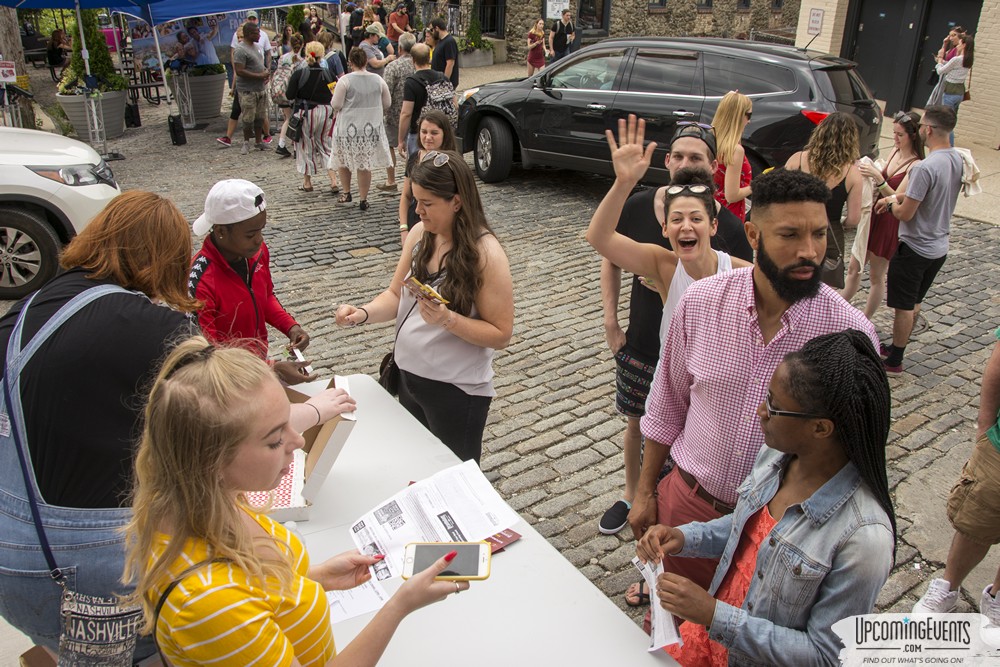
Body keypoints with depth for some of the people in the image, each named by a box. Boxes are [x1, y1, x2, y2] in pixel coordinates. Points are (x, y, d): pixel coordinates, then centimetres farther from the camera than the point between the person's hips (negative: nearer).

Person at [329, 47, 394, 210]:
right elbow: (387, 104, 7)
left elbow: (336, 105, -11)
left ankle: (346, 193, 23)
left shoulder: (345, 81, -12)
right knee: (365, 165, 8)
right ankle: (363, 200, 11)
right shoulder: (378, 80, -1)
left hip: (348, 128, -2)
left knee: (343, 161, 19)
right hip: (371, 128, 3)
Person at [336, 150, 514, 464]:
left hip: (457, 390, -6)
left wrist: (447, 319, -31)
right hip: (408, 375, 6)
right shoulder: (420, 234, -2)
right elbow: (396, 295, 5)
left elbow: (501, 335, -17)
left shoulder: (485, 253, -20)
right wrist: (364, 313, -15)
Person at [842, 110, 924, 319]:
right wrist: (870, 171, -4)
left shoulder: (916, 166, -19)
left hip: (890, 224, -7)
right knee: (853, 268, 12)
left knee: (877, 277, 5)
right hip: (873, 215, 7)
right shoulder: (895, 152, 3)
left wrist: (877, 177, -34)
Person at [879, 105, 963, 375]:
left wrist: (893, 201, -3)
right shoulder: (958, 160, 1)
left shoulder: (925, 167, -27)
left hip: (915, 249, -8)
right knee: (914, 303, 21)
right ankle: (895, 347, 36)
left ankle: (894, 362, 17)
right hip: (939, 247, 8)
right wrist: (897, 197, 9)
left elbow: (905, 214, -23)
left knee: (904, 307, 5)